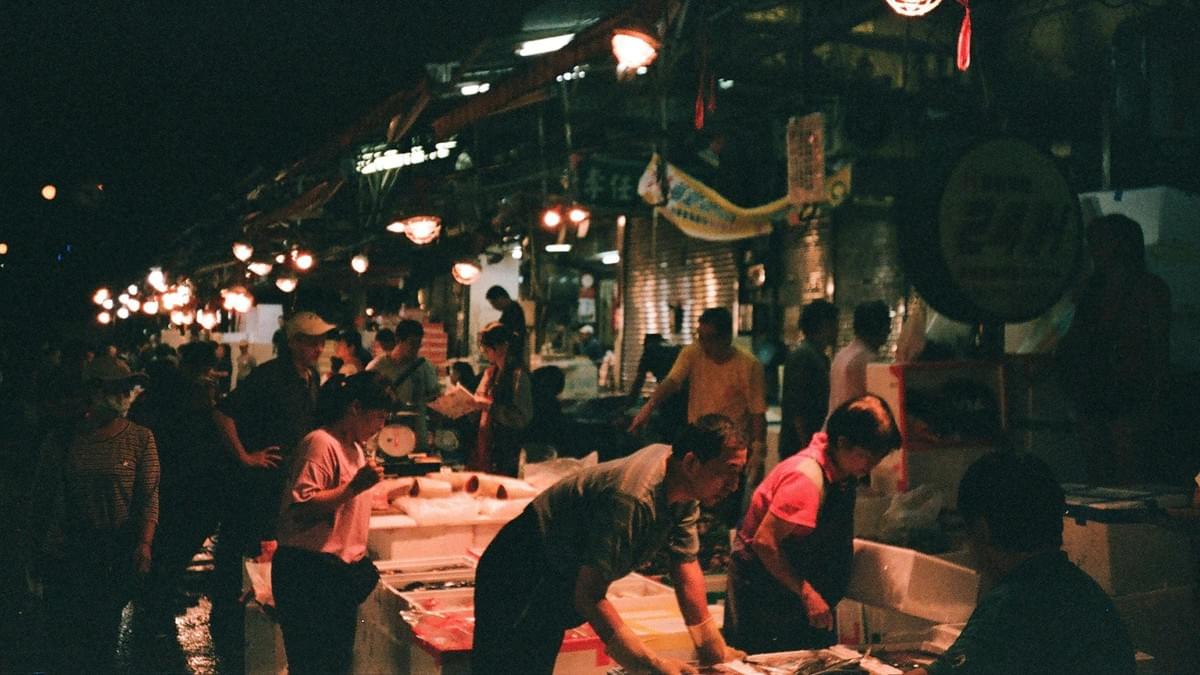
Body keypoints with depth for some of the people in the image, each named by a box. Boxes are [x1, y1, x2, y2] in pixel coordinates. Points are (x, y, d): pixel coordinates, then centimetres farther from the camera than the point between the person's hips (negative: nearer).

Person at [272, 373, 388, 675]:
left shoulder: (354, 448, 17)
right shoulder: (321, 443, -14)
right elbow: (301, 509, -24)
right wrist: (354, 487, -27)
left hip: (341, 573, 10)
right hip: (310, 573, -10)